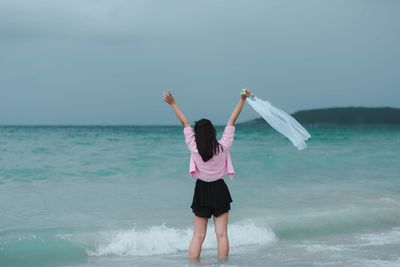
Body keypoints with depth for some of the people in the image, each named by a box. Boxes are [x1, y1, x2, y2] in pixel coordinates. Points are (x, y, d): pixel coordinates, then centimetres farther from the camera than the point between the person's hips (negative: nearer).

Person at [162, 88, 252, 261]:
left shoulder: (194, 148, -11)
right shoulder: (223, 147, -12)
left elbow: (185, 123, -4)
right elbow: (232, 121, -7)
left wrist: (173, 104, 6)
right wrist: (242, 100, -1)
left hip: (202, 191, 0)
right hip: (219, 190, 0)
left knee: (198, 235, 4)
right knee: (222, 234, 4)